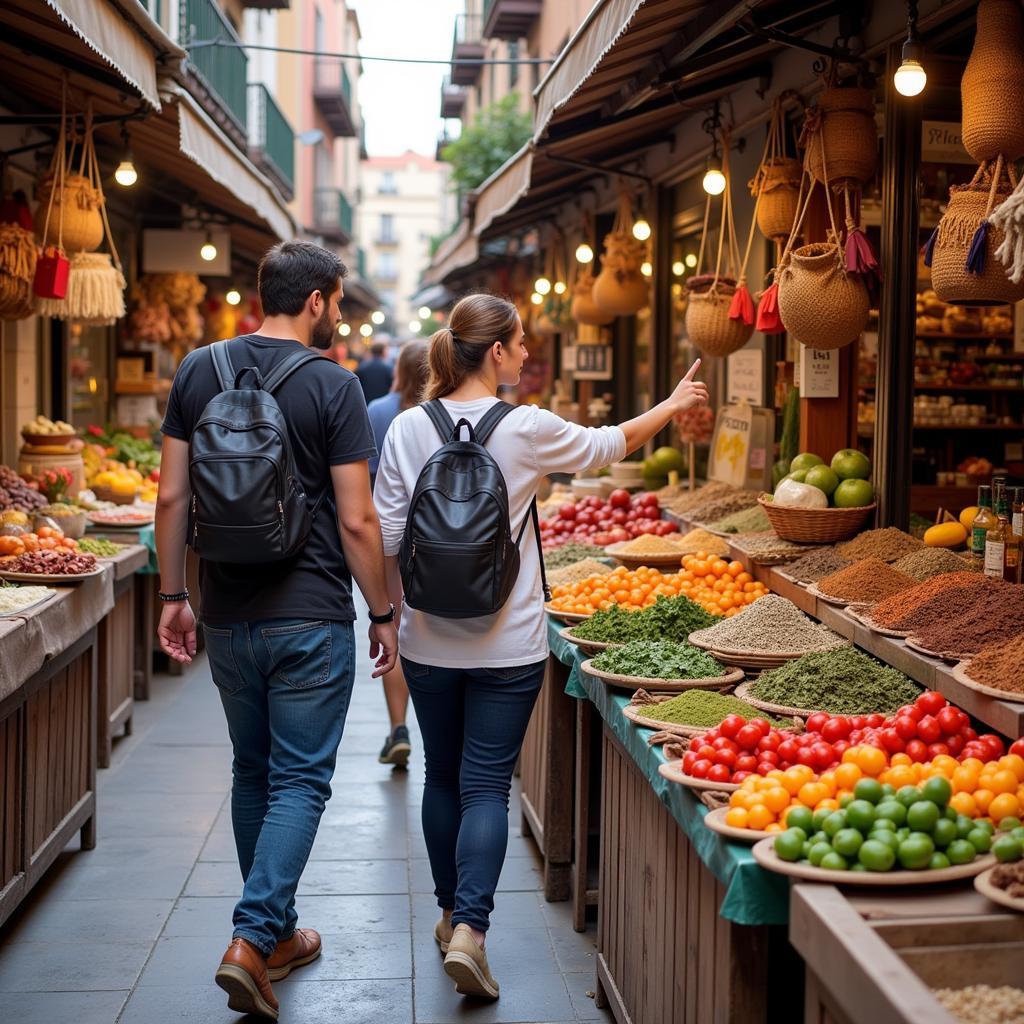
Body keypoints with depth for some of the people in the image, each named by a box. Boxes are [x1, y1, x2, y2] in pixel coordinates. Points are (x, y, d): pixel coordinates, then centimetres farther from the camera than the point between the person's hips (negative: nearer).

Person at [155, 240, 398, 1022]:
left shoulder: (198, 372, 3)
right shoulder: (332, 387, -10)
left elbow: (172, 497, 3)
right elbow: (356, 520, -11)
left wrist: (173, 595, 11)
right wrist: (384, 614, -1)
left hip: (227, 618, 5)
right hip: (310, 619, -5)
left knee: (252, 773, 17)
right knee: (300, 779, 2)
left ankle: (276, 934, 28)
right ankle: (252, 940, -9)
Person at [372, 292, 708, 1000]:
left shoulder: (409, 429, -4)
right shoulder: (527, 429, -11)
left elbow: (387, 536, -2)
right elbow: (608, 444, 7)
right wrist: (672, 406, 24)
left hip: (430, 642, 3)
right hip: (507, 644, -3)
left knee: (443, 777, 18)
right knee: (487, 787, 1)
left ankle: (451, 914, 31)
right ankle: (470, 928, -11)